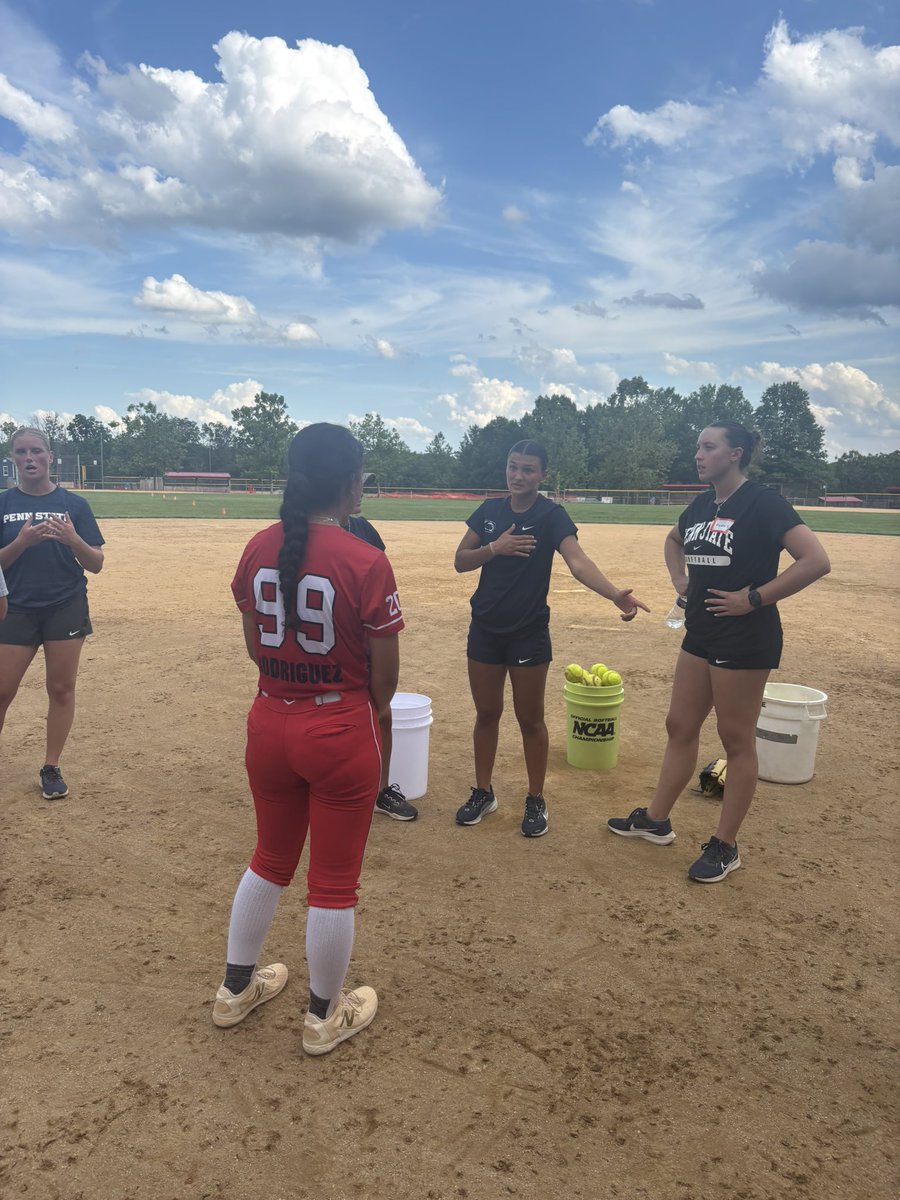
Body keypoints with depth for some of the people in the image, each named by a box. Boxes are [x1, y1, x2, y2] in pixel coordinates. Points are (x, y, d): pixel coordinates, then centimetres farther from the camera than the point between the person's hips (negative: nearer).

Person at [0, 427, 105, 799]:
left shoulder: (74, 504, 1)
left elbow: (95, 564, -1)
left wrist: (72, 538, -20)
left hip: (66, 608, 0)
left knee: (62, 689, 5)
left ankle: (52, 768, 18)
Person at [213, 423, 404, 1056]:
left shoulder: (258, 549, -3)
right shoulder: (366, 562, -19)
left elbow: (255, 646, 6)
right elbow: (385, 672, -13)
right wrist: (376, 708, 7)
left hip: (269, 724, 5)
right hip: (341, 732, -5)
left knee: (271, 860, 26)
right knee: (334, 881, 13)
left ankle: (237, 987, 43)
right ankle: (326, 1015, 33)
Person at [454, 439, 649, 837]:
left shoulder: (552, 515, -11)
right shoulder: (490, 510, 3)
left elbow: (577, 560, -27)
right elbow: (460, 561, 2)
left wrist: (614, 593, -44)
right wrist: (495, 547, -16)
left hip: (529, 632, -3)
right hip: (485, 628, 4)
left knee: (530, 719, 6)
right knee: (486, 713, 13)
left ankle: (536, 801, 24)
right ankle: (483, 793, 30)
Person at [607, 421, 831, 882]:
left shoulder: (763, 502, -13)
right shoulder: (700, 505, 9)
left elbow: (816, 560, -21)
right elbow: (673, 540, 31)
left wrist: (753, 597, -20)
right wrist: (680, 580, 14)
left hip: (745, 639, -8)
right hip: (700, 632, 8)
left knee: (737, 739, 4)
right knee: (680, 726, 15)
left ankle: (725, 847, 17)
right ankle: (656, 819, 30)